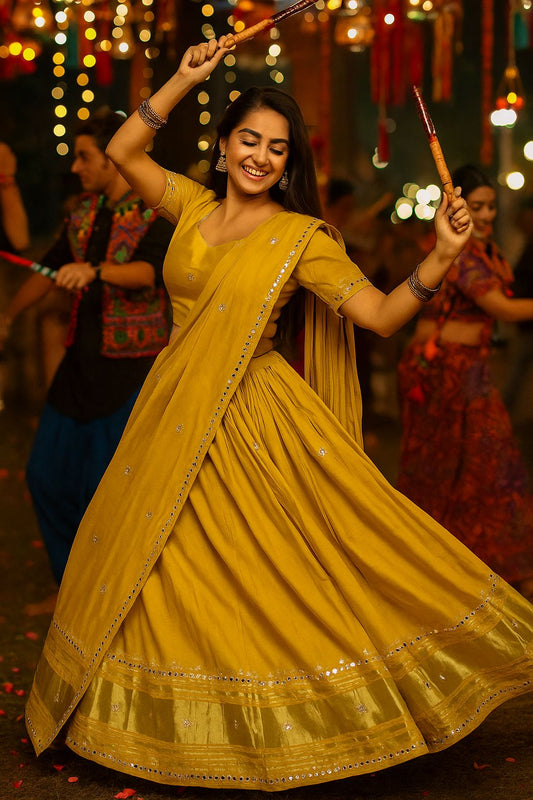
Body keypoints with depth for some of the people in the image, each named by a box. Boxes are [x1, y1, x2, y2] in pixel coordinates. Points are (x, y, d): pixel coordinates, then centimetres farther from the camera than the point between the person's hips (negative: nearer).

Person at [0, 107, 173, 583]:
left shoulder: (158, 210, -10)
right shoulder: (85, 209, 11)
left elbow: (150, 270, -27)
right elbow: (51, 268, 23)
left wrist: (95, 271, -43)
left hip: (132, 367, -7)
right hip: (82, 360, 7)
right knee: (47, 474, 10)